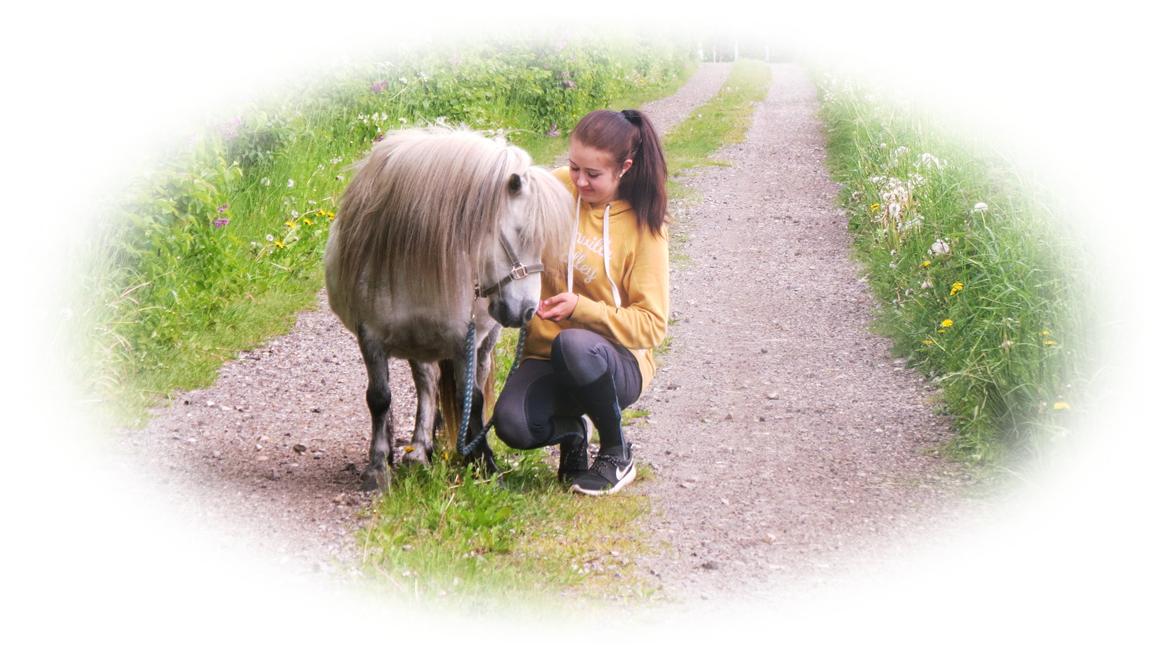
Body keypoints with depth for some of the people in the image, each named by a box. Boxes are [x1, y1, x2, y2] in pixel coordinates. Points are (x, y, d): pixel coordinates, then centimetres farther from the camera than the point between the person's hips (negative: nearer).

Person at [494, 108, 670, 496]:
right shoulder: (557, 188, -1)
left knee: (572, 344, -39)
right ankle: (570, 430, 10)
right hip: (547, 353, 3)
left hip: (617, 362, -3)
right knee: (511, 424, -28)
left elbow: (652, 325, -11)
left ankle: (617, 456, -12)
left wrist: (581, 308, -25)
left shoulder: (644, 225, -9)